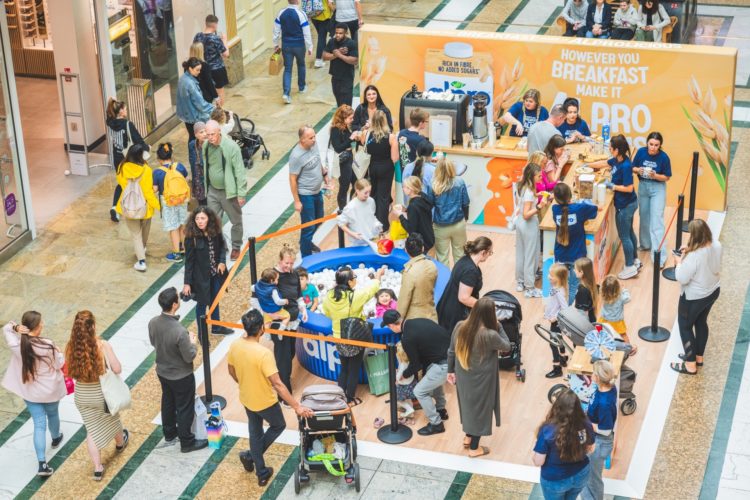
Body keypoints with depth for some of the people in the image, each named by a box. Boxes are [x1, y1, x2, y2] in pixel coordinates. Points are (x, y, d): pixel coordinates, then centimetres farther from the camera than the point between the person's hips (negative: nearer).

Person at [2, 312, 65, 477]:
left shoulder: (16, 344, -19)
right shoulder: (48, 345, -27)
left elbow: (6, 328, 0)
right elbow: (59, 364, -14)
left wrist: (15, 327, -22)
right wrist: (59, 353, 7)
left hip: (30, 391, 2)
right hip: (50, 389, -2)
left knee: (39, 424, 9)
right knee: (52, 414, 29)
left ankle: (42, 464, 1)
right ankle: (55, 438, 59)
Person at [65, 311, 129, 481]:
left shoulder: (71, 347, -15)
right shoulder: (103, 345, -25)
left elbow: (70, 372, -2)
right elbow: (117, 369, -19)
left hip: (82, 395, 2)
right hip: (103, 393, -2)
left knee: (91, 429, 18)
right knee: (112, 419, 28)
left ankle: (98, 468, 21)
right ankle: (120, 442, 58)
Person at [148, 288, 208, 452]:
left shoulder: (153, 322, -17)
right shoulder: (179, 331, -37)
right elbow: (189, 357, -25)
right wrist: (192, 342, -6)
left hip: (162, 371, 6)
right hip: (181, 376, -6)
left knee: (168, 402, 28)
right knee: (185, 408, 14)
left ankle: (169, 432, 48)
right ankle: (186, 442, 31)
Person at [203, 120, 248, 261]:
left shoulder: (231, 147, -22)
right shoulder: (206, 146, -6)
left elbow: (239, 171, -19)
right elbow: (204, 167, 6)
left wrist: (241, 193, -18)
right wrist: (204, 188, 10)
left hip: (229, 191, -4)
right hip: (212, 190, 4)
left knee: (236, 221, 13)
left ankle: (236, 248, 32)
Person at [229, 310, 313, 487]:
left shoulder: (235, 345, -15)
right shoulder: (263, 353, -35)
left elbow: (232, 372, 3)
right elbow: (277, 384, -31)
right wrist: (297, 407, -25)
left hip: (246, 399, 6)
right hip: (265, 401, -6)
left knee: (255, 433, 24)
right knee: (278, 426, 24)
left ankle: (262, 473, 35)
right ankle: (250, 455, 24)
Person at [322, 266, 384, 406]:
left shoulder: (330, 296, -10)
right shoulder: (355, 296, -24)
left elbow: (327, 312, 8)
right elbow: (371, 289, -6)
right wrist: (378, 276, 12)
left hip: (339, 338, 4)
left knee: (344, 368, 20)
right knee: (354, 370, 11)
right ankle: (350, 399, 19)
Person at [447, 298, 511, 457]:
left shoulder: (460, 327, -13)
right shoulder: (490, 335, -29)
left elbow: (451, 351, -1)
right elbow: (507, 347, -9)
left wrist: (450, 370, 13)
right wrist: (498, 327, -4)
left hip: (462, 377, 5)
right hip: (481, 381, -5)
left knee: (468, 404, 27)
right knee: (479, 408, 15)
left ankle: (468, 438, 47)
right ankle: (474, 448, 30)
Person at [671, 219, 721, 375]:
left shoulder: (694, 256, -36)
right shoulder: (716, 245, -13)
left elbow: (682, 278, -27)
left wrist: (679, 262, -11)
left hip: (694, 297, -7)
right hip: (713, 291, 7)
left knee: (685, 326, 15)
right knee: (701, 322, 27)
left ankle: (691, 365, 25)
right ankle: (698, 356, 45)